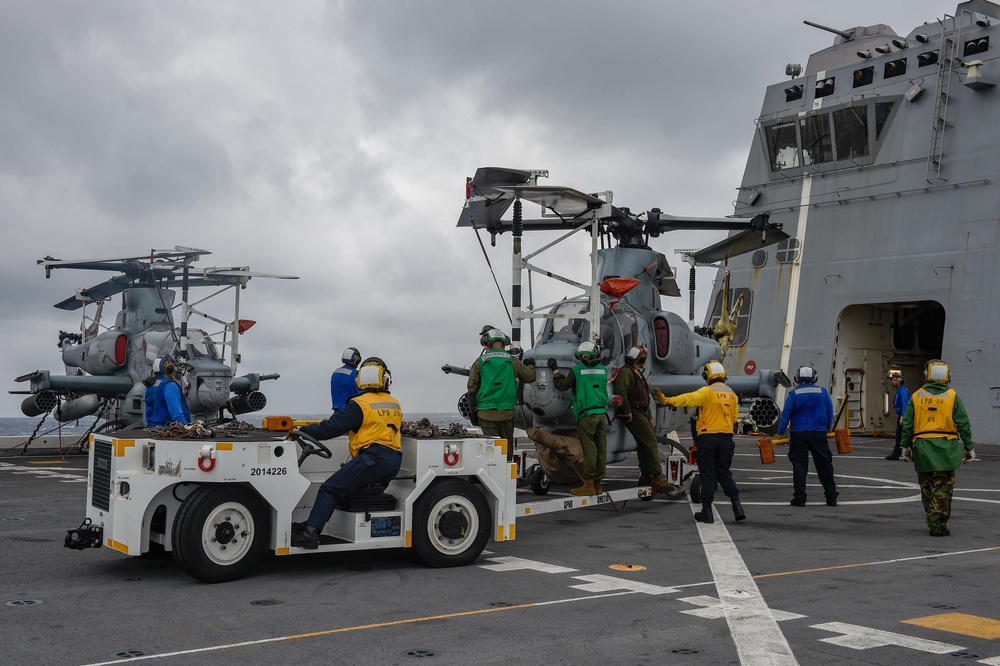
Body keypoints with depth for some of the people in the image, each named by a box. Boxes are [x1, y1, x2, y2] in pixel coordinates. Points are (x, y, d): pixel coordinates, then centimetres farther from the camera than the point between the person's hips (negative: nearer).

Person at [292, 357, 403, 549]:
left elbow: (331, 427, -6)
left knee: (330, 489, -8)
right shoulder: (395, 405, 17)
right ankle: (313, 524, 9)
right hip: (393, 463, 8)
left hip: (373, 458, -8)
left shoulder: (360, 404, -4)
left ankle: (310, 533, -21)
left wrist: (301, 431, 4)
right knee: (342, 485, 16)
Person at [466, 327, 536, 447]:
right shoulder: (512, 361, 2)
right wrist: (531, 365, 36)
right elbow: (530, 376, 12)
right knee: (507, 447, 12)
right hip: (506, 412, 1)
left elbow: (472, 388, 1)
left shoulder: (480, 362, -1)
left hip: (486, 413, -1)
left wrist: (472, 411, 11)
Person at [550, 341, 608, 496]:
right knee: (601, 449, 7)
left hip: (587, 415, -5)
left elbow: (562, 385, 3)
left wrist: (555, 370, 18)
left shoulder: (577, 370, -5)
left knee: (589, 449, -5)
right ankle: (598, 483, 12)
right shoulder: (603, 370, 9)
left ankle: (589, 484, -4)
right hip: (602, 414, 5)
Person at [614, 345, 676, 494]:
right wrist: (627, 412, -22)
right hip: (634, 414, -10)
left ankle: (646, 476, 14)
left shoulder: (638, 374, 25)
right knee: (650, 441, -16)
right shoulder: (625, 372, -8)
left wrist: (649, 418, 24)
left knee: (643, 444, 9)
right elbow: (620, 391, -23)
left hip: (641, 413, 10)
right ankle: (656, 476, -19)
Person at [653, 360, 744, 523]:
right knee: (724, 473, 16)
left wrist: (668, 400, -33)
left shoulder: (708, 391, -10)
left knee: (707, 474, 1)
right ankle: (736, 503, 3)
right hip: (726, 437, 5)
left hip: (707, 436, -5)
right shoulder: (732, 394, 11)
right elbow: (734, 417, 14)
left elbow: (689, 398, -25)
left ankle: (707, 511, 3)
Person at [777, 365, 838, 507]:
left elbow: (785, 415, -3)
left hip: (799, 435, -2)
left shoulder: (793, 394, -3)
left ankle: (799, 498, -1)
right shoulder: (823, 392, 3)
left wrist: (780, 433, 4)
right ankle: (831, 497, 14)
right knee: (824, 465, 10)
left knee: (799, 465, 3)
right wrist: (828, 428, 24)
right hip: (819, 434, 2)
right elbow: (830, 414, 9)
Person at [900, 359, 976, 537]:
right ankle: (939, 525, -2)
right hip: (946, 448, -2)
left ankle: (933, 522, 15)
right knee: (943, 488, 1)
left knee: (927, 488, 11)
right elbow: (964, 425, 0)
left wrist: (906, 446, 14)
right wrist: (969, 447, 7)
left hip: (922, 449, 2)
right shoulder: (952, 397, -1)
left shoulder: (916, 396, 4)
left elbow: (907, 424, 5)